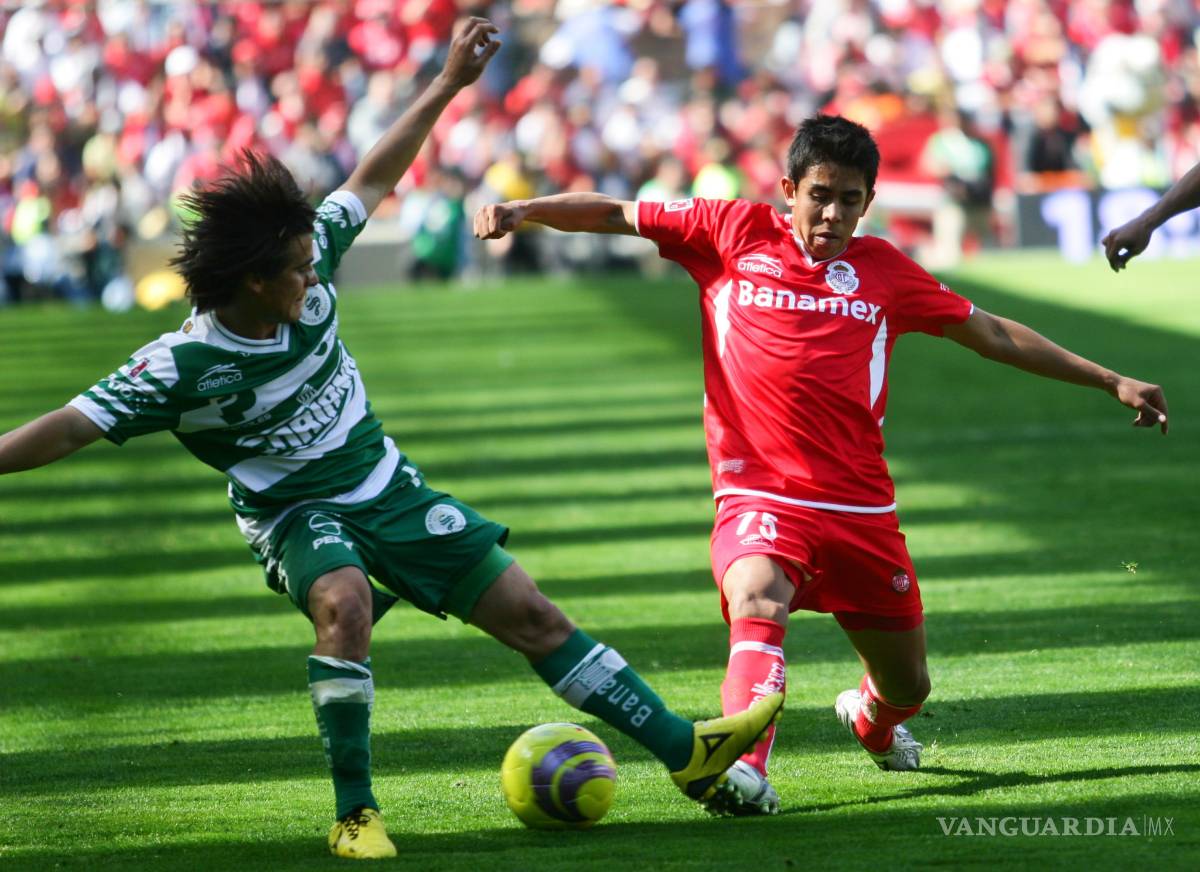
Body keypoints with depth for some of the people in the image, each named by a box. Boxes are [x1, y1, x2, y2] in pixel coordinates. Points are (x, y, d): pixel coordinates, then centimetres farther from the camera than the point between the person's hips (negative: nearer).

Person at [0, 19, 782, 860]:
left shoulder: (309, 276, -11)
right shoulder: (181, 367, -23)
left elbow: (373, 182, 1)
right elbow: (68, 428, -21)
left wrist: (448, 85, 2)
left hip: (387, 488, 5)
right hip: (296, 514, -5)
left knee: (530, 613, 3)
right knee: (345, 603, -38)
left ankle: (685, 750, 9)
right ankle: (355, 814, -28)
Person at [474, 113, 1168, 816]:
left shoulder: (883, 270, 8)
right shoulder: (735, 233, 3)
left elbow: (992, 334, 17)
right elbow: (615, 215, 5)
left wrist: (1109, 381, 19)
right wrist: (522, 210, -10)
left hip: (862, 507, 3)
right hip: (759, 498, -3)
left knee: (908, 686, 12)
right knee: (758, 601, -36)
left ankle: (870, 717, 48)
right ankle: (745, 768, -48)